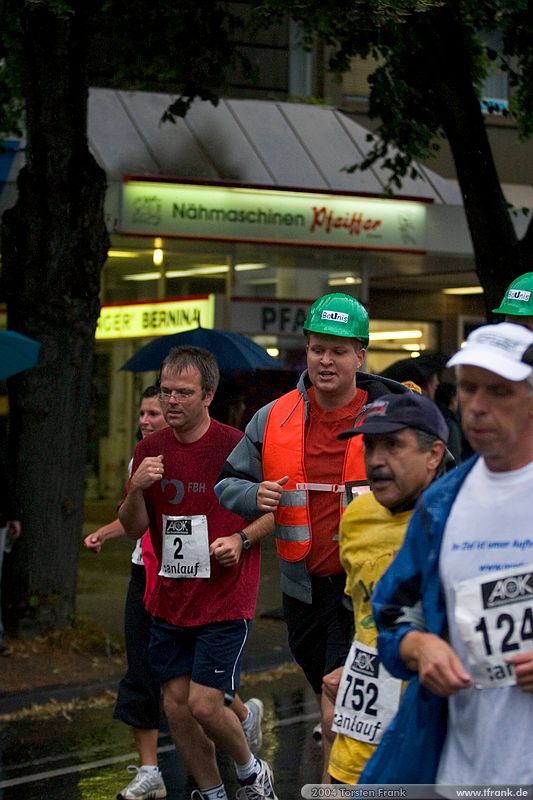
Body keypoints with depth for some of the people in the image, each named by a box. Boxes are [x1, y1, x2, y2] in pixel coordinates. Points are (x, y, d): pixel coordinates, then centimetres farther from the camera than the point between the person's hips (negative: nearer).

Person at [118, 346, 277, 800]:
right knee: (176, 705, 6)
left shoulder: (237, 447, -11)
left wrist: (241, 539, -16)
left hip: (225, 602, -5)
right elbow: (134, 528, 7)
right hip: (169, 603, 5)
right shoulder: (150, 450, 4)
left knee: (204, 705, -9)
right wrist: (136, 489, -12)